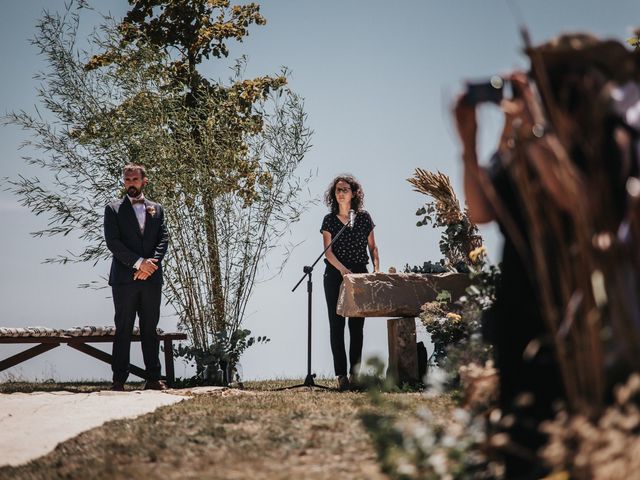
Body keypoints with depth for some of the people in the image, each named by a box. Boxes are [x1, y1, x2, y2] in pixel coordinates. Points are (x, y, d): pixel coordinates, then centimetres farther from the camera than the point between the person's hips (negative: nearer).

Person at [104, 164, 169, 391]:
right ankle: (119, 380, -1)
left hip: (151, 278, 3)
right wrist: (138, 262, -14)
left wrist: (152, 263, -12)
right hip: (124, 278, -3)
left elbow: (163, 239, 6)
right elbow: (112, 241, -6)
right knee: (123, 330, -3)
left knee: (150, 329, 5)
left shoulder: (156, 209, 15)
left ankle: (153, 378, 7)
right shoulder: (113, 209, 5)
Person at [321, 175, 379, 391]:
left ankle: (355, 373, 6)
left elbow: (372, 247, 10)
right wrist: (342, 268, -23)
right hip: (335, 275, -1)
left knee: (357, 325, 1)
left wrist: (376, 268, -5)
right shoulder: (329, 220, 2)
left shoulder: (364, 217, 5)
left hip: (359, 275, 1)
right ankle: (341, 375, -3)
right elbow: (328, 251, -6)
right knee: (336, 324, -4)